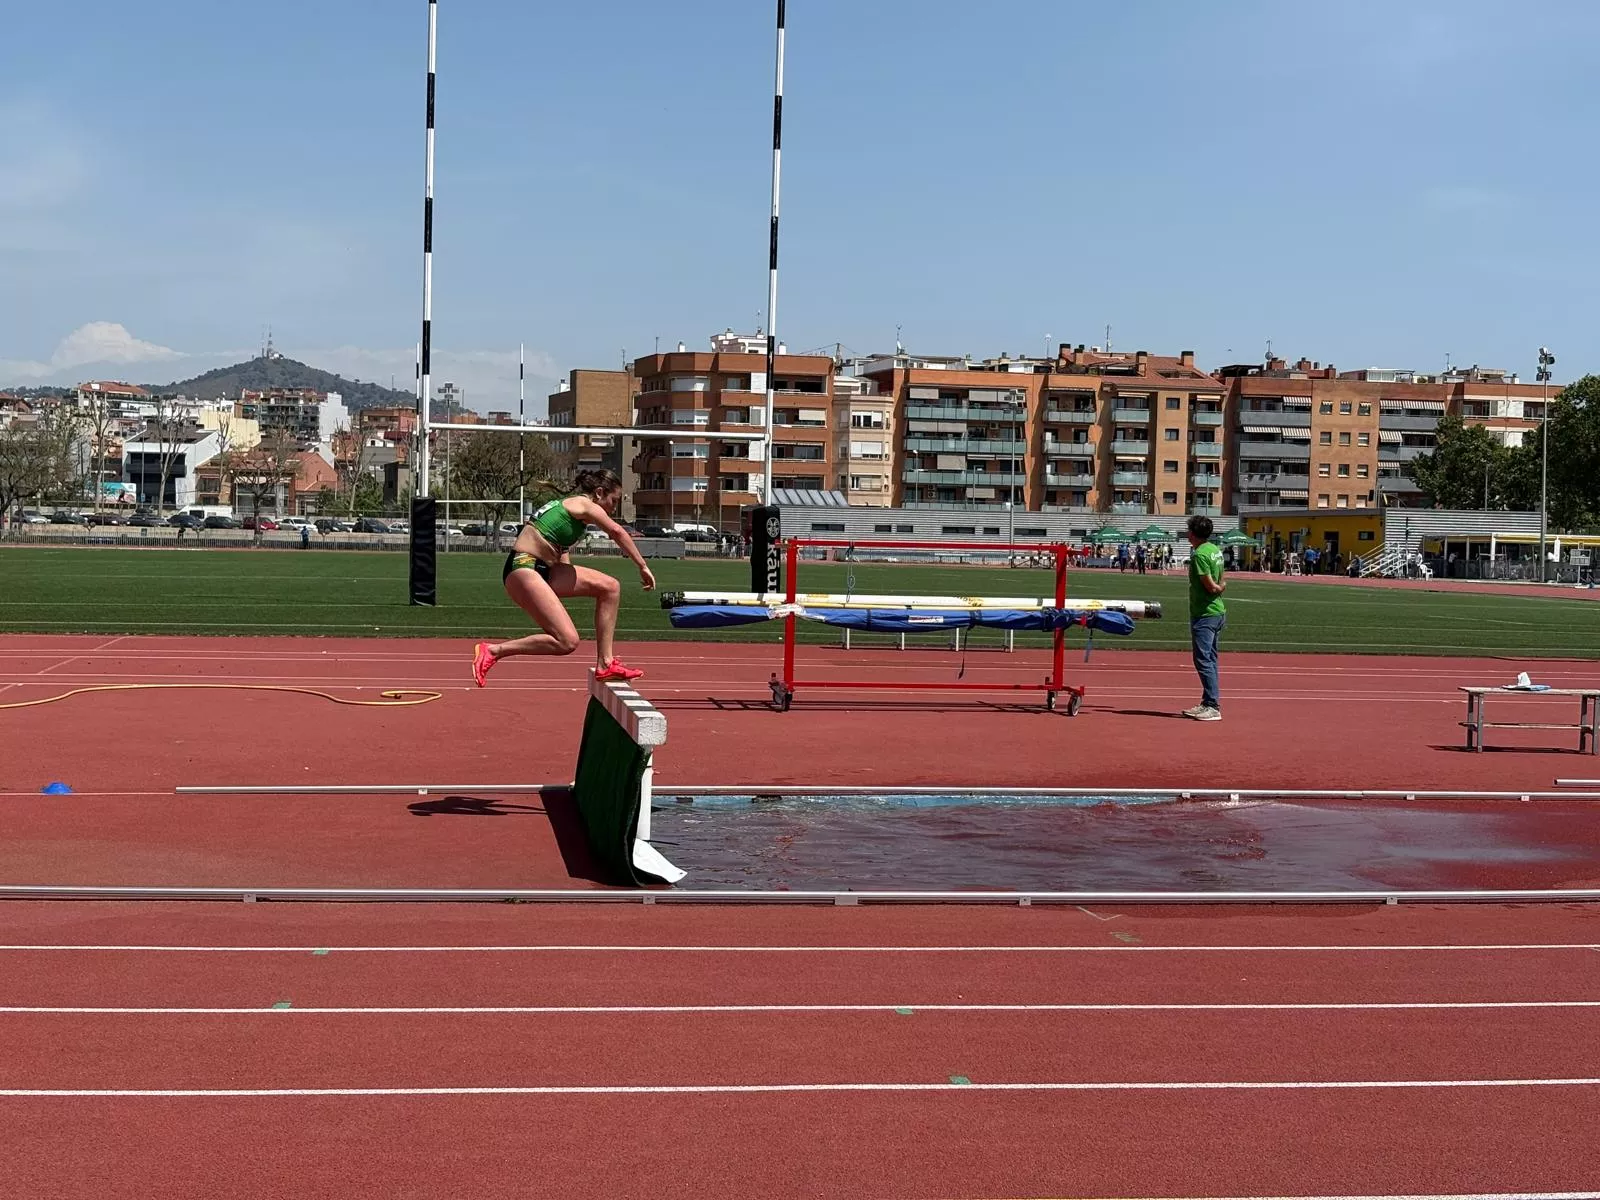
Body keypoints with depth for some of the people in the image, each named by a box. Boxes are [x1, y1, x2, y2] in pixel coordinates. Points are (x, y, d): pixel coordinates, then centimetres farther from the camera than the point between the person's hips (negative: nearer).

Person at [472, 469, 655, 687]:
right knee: (567, 642, -19)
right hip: (523, 569, -10)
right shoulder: (583, 505, -5)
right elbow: (617, 532, -15)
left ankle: (605, 664, 9)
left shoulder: (571, 505, 23)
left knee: (610, 587, 8)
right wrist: (643, 567, -11)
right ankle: (492, 650, -12)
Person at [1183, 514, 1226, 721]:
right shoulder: (1215, 550, 12)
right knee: (1210, 660, 14)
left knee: (1203, 661, -8)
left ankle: (1213, 707, -10)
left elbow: (1211, 586, -16)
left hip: (1204, 614, -10)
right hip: (1217, 612, 10)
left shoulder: (1199, 554, -17)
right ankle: (1207, 704, 20)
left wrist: (1220, 588, 1)